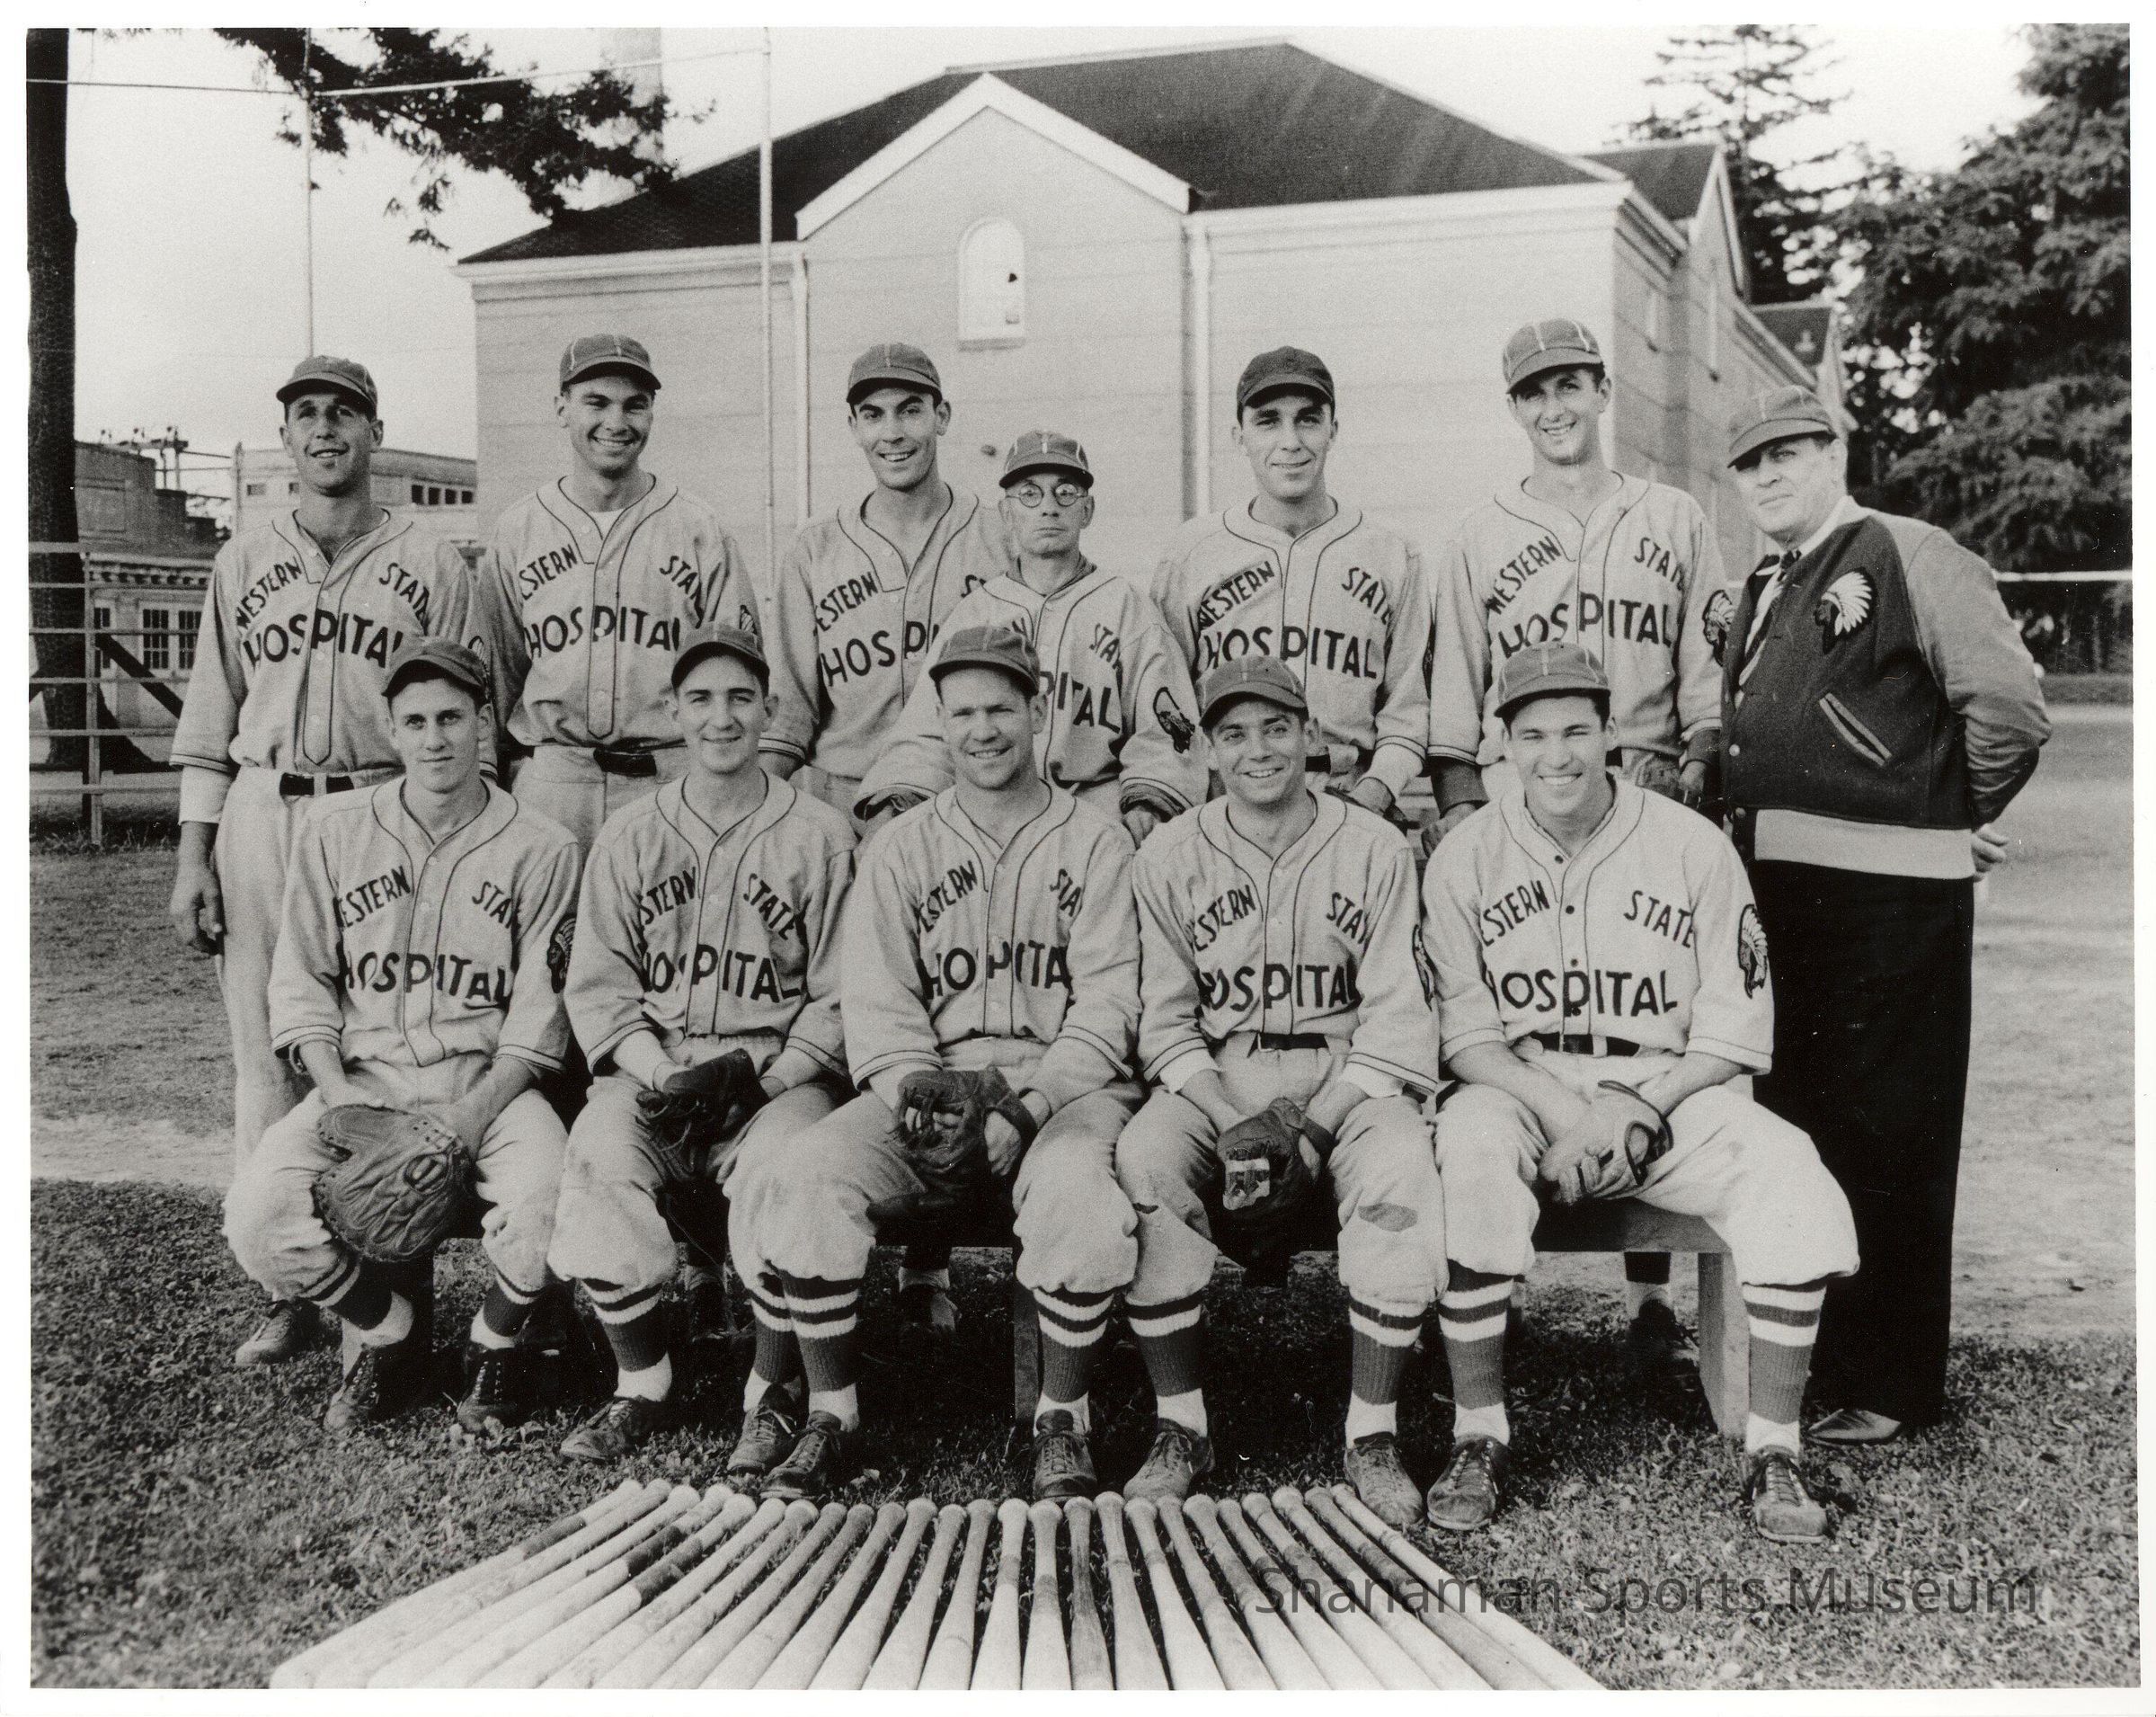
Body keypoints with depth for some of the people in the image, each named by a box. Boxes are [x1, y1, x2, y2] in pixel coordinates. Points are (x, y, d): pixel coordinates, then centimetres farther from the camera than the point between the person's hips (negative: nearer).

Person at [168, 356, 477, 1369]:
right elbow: (209, 722, 13)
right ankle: (289, 1290, 10)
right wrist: (194, 858, 6)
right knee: (265, 1057, 2)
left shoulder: (430, 563, 7)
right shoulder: (243, 563, 14)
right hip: (261, 817, 3)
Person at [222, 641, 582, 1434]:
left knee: (547, 1201, -31)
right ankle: (389, 1330, 9)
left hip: (487, 1082, -2)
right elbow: (301, 984, 8)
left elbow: (537, 1017, -2)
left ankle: (494, 1343, 4)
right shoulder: (334, 832, 8)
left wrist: (463, 1126, -15)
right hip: (360, 1078, 2)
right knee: (257, 1218, -22)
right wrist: (340, 1101, -8)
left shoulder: (540, 849, 1)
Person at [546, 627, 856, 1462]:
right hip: (651, 1067, 2)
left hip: (778, 1070, -2)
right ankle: (642, 1384, -8)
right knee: (598, 1152, -29)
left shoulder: (820, 835, 7)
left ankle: (775, 1389, -9)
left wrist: (769, 1081, -12)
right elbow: (597, 981, 10)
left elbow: (838, 995, 3)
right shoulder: (628, 836, 14)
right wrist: (644, 1058, -9)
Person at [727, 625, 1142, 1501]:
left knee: (1077, 1191, -35)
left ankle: (1062, 1418, -11)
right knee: (801, 1172, -25)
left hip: (1063, 1087, -2)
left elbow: (1105, 1006, 0)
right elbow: (877, 1003, 6)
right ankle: (832, 1415, -8)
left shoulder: (1095, 843, 9)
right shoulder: (898, 847, 15)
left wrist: (1023, 1109, -15)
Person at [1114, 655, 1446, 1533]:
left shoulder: (1375, 850, 4)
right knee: (1145, 1157, -30)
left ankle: (1373, 1437, -17)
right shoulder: (1170, 857, 6)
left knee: (1400, 1166, -32)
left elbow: (1394, 1020, -1)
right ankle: (1180, 1427, -16)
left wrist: (1310, 1132, -14)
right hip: (1213, 1081, 1)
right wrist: (1234, 1127, -15)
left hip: (1347, 1078, 0)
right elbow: (1166, 1022, 3)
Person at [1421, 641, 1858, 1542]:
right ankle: (1478, 1438, -20)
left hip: (1669, 1089, 1)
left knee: (1789, 1174, -25)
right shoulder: (1466, 857, 0)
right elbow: (1466, 1035, -2)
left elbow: (1734, 1033, 1)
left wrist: (1642, 1105, -15)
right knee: (1470, 1144, -33)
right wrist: (1565, 1111, -18)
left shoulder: (1694, 846, -1)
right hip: (1520, 1088, -1)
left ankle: (1771, 1451, -10)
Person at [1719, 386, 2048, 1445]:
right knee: (1785, 1124, 14)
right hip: (1772, 892, 8)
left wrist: (1966, 820, -2)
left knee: (1884, 1142, -1)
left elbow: (2010, 708, -13)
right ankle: (1790, 1358, 26)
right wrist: (1737, 838, 15)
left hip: (1887, 896, -8)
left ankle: (1888, 1386, 11)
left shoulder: (1910, 559, -7)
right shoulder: (1760, 594, 18)